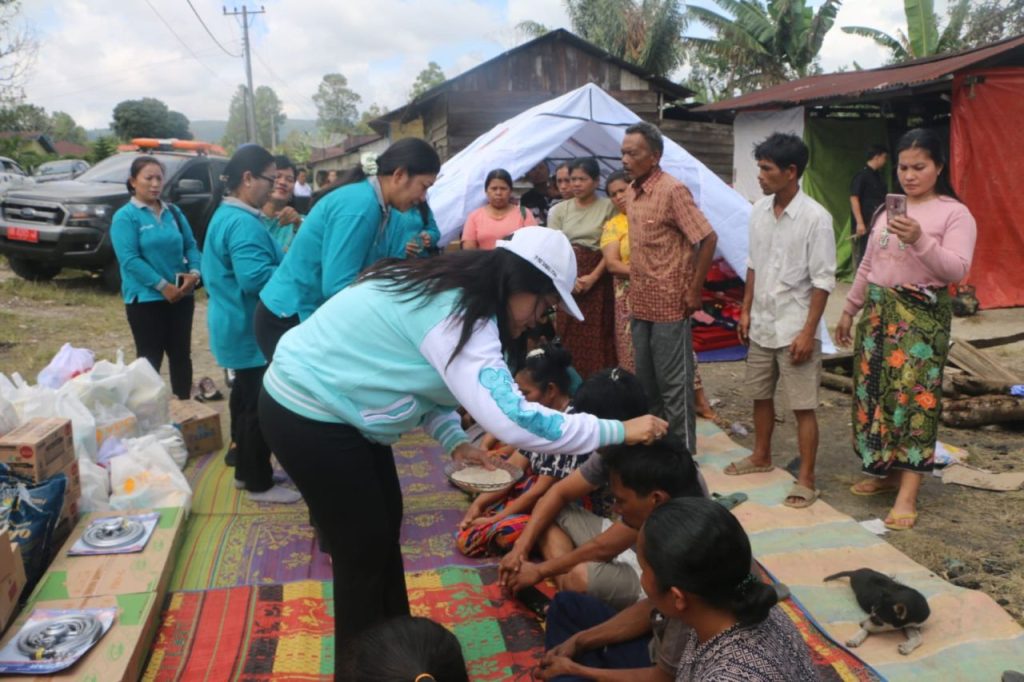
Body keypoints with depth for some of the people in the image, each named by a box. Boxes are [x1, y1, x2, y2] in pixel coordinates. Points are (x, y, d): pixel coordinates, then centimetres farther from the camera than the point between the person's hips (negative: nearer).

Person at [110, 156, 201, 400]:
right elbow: (130, 259, -15)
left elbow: (191, 246, 9)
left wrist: (194, 272, -11)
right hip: (145, 298, -5)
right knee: (150, 358, 2)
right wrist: (163, 285, -20)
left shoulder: (174, 212, 10)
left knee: (181, 353, 12)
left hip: (182, 296, 5)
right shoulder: (125, 216, -6)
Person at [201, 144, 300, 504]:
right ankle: (259, 483, 10)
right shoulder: (243, 223, -23)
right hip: (251, 331, -11)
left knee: (246, 400, 19)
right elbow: (255, 277, -33)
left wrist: (282, 257, 10)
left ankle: (246, 470, 31)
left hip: (241, 327, 11)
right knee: (259, 406, -1)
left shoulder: (228, 214, 13)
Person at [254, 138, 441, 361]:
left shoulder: (369, 202, 5)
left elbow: (361, 274, 10)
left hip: (308, 315, 9)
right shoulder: (361, 205, -23)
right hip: (289, 319, -9)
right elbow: (337, 286, -27)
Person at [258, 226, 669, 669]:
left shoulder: (451, 293, 3)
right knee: (365, 548, 2)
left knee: (385, 525, 18)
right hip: (309, 414, -10)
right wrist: (619, 431, -25)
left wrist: (454, 440, -3)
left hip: (329, 402, 10)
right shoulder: (459, 315, -28)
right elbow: (511, 421, -34)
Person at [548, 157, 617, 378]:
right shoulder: (559, 210, 9)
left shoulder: (608, 207, 0)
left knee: (597, 335, -2)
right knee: (569, 335, 4)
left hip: (598, 281, -3)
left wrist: (593, 277, -15)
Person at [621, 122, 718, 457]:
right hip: (641, 303, 8)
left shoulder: (672, 191, -15)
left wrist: (694, 291, -15)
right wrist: (634, 291, 14)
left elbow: (708, 239, -17)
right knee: (646, 379, 17)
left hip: (670, 304, -8)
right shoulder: (634, 193, 9)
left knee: (673, 381, 1)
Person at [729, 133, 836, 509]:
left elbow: (823, 280, -15)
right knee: (761, 394, 19)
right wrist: (746, 310, 10)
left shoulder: (815, 218, -15)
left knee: (803, 406, 1)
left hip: (794, 328, -6)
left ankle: (806, 480, 11)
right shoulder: (759, 211, 4)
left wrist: (808, 332, -17)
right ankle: (761, 456, 38)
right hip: (761, 324, 7)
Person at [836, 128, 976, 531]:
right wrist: (849, 309, 20)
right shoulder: (888, 210, 13)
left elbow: (958, 270, -17)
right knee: (875, 391, 8)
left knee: (913, 396, -9)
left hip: (922, 317, -6)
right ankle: (887, 472, 23)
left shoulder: (955, 213, -5)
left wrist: (920, 241, -30)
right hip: (878, 312, 6)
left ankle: (907, 495, -6)